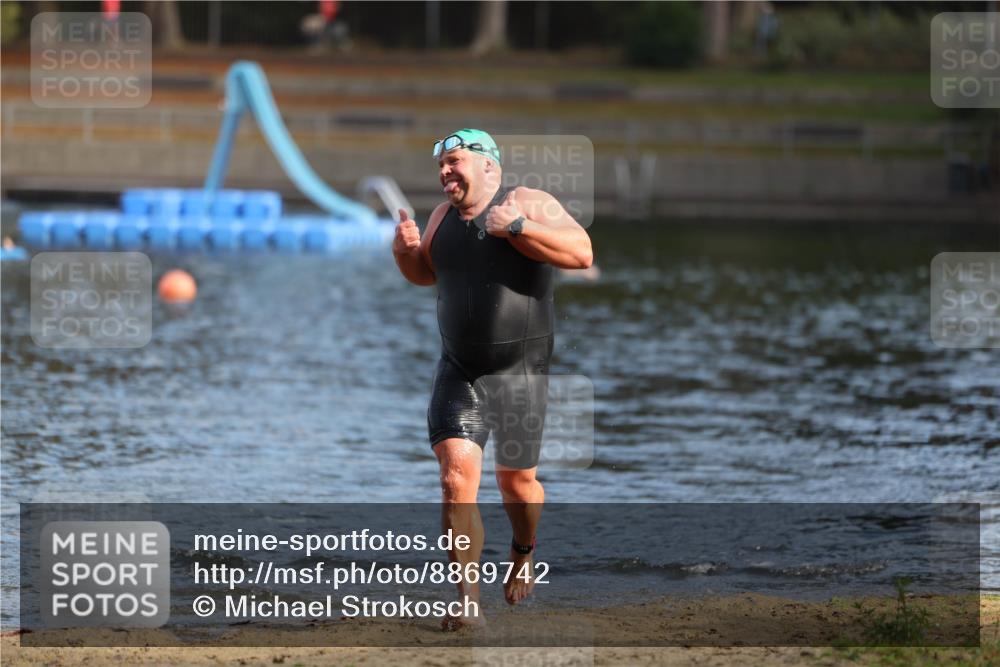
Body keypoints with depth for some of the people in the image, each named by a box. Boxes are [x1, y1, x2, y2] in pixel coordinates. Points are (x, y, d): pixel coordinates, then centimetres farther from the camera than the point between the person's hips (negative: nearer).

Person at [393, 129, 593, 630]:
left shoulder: (528, 204, -8)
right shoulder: (444, 215, 9)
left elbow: (581, 252, -22)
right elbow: (426, 273, 26)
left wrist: (515, 227, -27)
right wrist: (405, 251, 4)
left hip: (519, 372, -3)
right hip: (458, 372, 3)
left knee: (517, 480, 11)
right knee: (456, 478, -13)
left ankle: (524, 552, 44)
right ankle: (467, 602, -13)